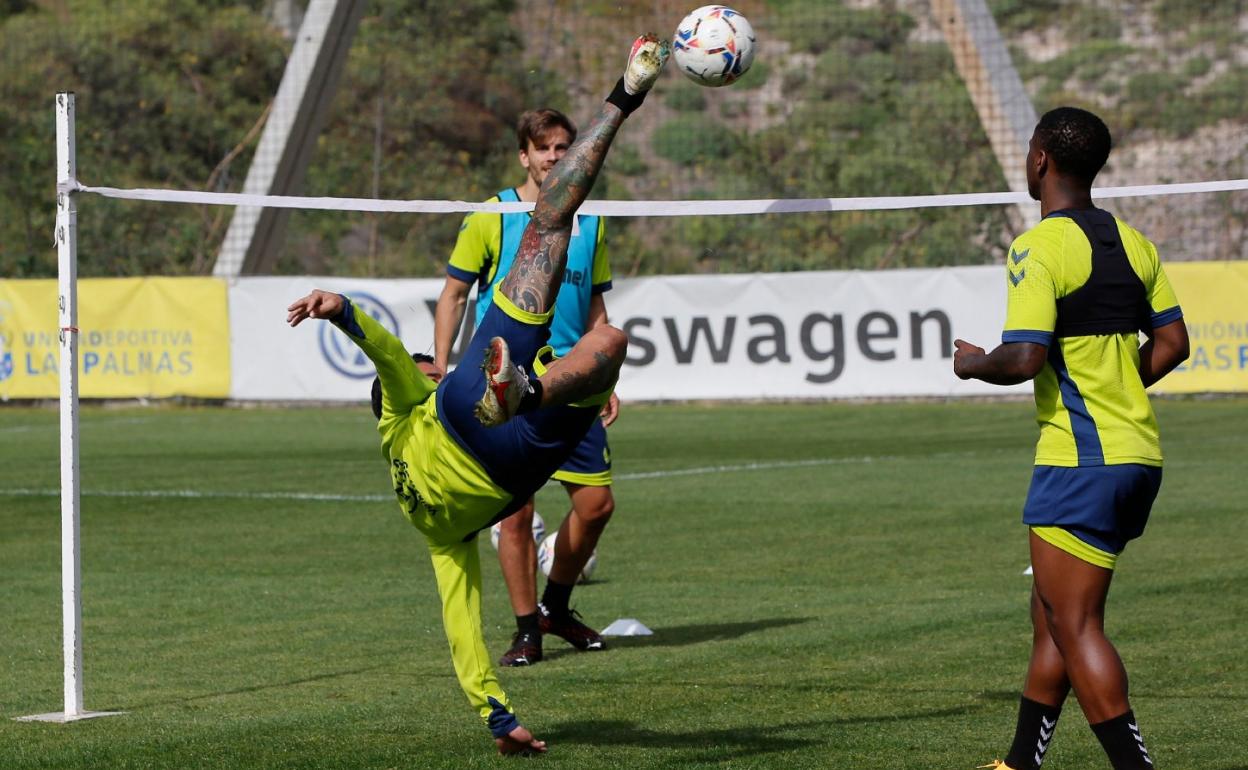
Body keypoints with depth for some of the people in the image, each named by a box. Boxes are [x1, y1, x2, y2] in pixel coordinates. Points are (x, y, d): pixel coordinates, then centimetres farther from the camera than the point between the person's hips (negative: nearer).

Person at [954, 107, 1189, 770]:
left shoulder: (1038, 248, -14)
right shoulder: (1132, 242, 11)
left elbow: (1024, 357, -21)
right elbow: (1172, 342, 13)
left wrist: (974, 364, -1)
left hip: (1080, 460, -9)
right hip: (1137, 451, 9)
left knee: (1074, 627, -6)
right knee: (1052, 616, 17)